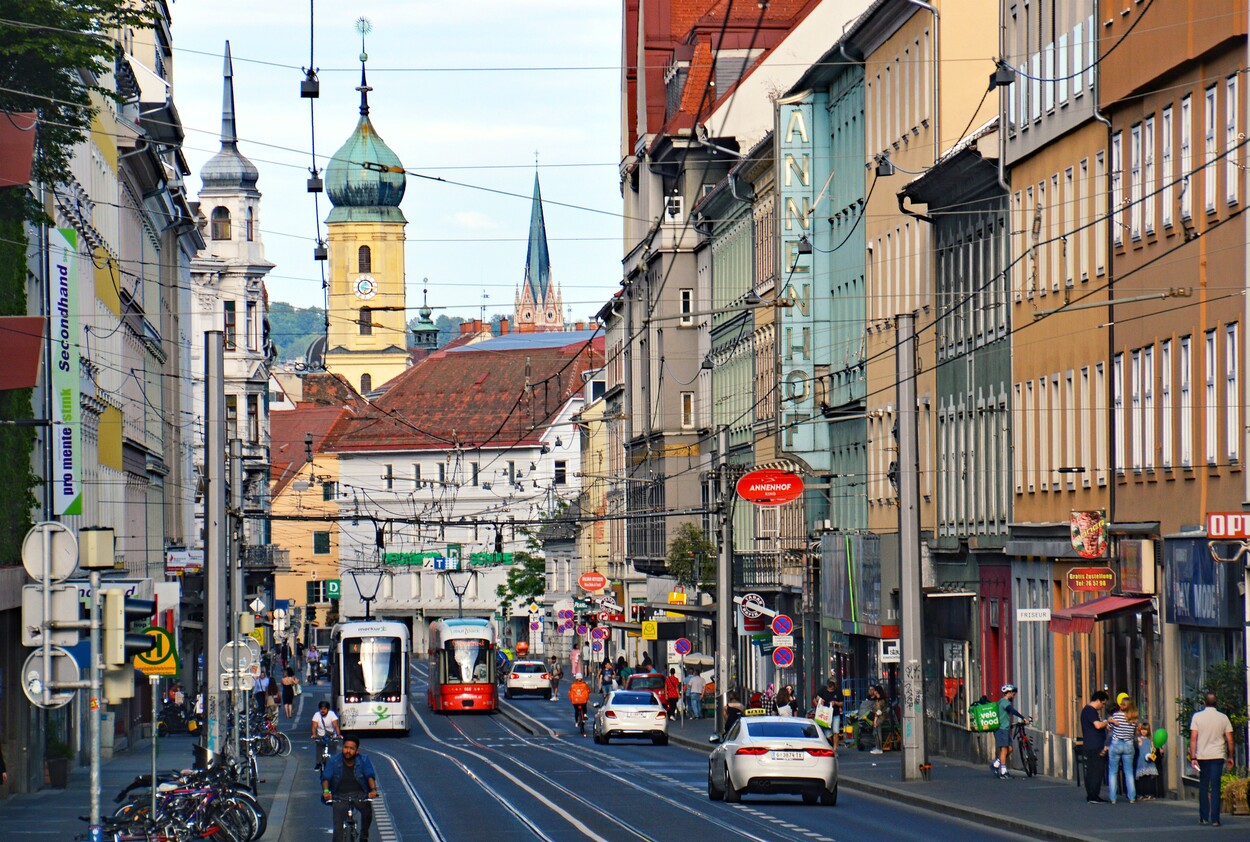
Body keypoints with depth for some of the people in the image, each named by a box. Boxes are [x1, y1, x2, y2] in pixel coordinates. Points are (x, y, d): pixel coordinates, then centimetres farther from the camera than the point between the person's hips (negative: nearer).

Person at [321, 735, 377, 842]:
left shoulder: (364, 760, 0)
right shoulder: (334, 761, 0)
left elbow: (370, 776, -10)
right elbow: (325, 777, -7)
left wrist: (373, 789, -31)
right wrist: (326, 791, -28)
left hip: (359, 794, 0)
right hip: (340, 796, 0)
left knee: (367, 808, -31)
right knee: (338, 828, -15)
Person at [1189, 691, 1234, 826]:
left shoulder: (1197, 717, -3)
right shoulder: (1223, 718, 0)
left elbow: (1193, 738, -8)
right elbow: (1230, 740, 1)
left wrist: (1193, 757, -7)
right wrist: (1230, 757, 13)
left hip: (1202, 756, 0)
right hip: (1218, 755, 0)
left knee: (1203, 787, 13)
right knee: (1215, 787, -1)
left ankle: (1203, 817, 16)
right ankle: (1215, 819, -7)